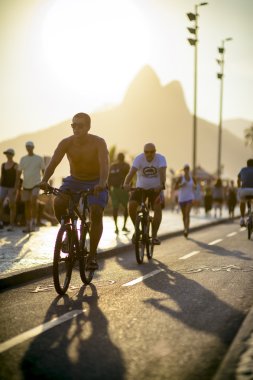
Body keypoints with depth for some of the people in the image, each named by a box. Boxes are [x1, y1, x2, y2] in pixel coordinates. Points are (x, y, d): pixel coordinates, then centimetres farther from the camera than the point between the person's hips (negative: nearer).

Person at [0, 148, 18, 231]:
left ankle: (11, 225, 1)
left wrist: (15, 188, -17)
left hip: (12, 187, -5)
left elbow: (17, 178, -9)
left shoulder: (16, 165, -4)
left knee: (12, 206, -3)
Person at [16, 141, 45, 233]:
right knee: (27, 205, 7)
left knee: (33, 201, -24)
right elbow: (19, 171, 11)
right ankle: (28, 226, 15)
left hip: (36, 184, -4)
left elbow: (43, 171, 3)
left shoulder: (39, 158, 1)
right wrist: (17, 182, -1)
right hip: (26, 185, 4)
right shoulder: (23, 159, 9)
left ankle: (34, 223, -14)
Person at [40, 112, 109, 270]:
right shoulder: (66, 143, -14)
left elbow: (105, 164, -34)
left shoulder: (98, 142, -21)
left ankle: (93, 255, -12)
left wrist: (102, 183, -54)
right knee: (58, 203, -24)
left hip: (95, 183, -2)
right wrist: (44, 180, -43)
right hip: (74, 180, 2)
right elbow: (53, 162, -24)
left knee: (96, 213, -23)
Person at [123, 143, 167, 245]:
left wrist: (162, 185, -51)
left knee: (158, 208, -21)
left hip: (156, 189, -1)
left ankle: (154, 235, -10)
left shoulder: (161, 158, -15)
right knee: (131, 205, -20)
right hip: (141, 187, 1)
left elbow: (162, 172, -31)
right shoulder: (139, 159, -14)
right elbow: (132, 172, -29)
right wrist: (126, 184, -48)